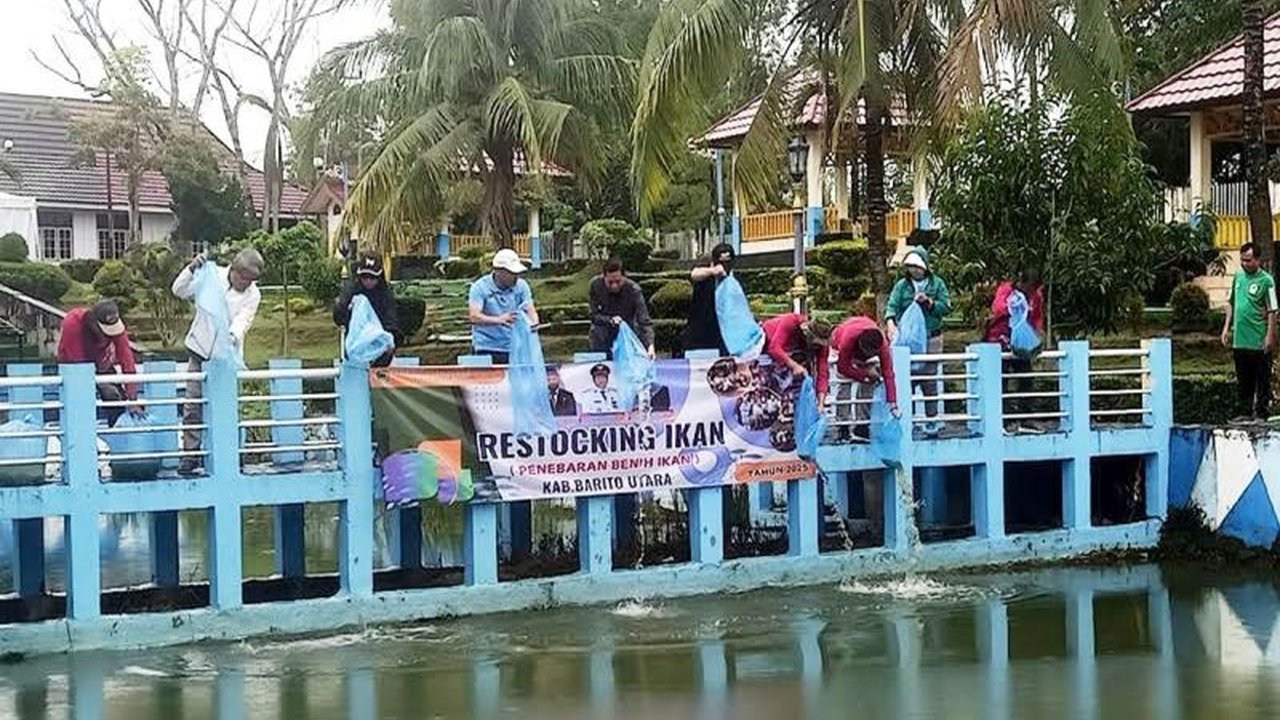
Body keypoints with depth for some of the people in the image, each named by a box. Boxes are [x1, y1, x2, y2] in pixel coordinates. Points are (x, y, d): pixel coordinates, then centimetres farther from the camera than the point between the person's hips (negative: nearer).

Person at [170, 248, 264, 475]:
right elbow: (179, 291, -4)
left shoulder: (253, 295, -3)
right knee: (193, 404, -1)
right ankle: (190, 454, 4)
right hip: (201, 349, 0)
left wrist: (231, 337, -37)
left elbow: (243, 321, -15)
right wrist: (192, 269, -21)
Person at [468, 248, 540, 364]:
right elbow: (474, 316, -17)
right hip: (487, 350, -3)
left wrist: (533, 322, -29)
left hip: (514, 349, 3)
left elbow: (530, 310, -3)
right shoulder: (480, 287, -6)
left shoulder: (521, 286, 4)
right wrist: (499, 320, -34)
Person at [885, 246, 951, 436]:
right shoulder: (902, 285, 4)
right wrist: (890, 322, -26)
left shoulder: (937, 284, 4)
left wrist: (929, 302, -16)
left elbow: (946, 307, -1)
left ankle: (932, 419, 8)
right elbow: (892, 306, -7)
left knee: (929, 379, 0)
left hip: (931, 338, -1)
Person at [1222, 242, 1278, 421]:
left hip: (1259, 341, -6)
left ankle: (1261, 414, 9)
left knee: (1262, 380, 3)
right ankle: (1246, 411, 25)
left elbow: (1272, 311, -10)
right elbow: (1231, 303, 17)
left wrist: (1270, 336, -14)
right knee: (1243, 380, 15)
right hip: (1239, 339, 6)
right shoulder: (1238, 276, 8)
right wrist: (1227, 327, 12)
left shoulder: (1266, 280, -10)